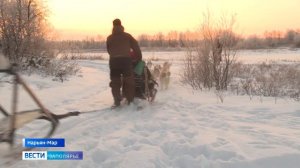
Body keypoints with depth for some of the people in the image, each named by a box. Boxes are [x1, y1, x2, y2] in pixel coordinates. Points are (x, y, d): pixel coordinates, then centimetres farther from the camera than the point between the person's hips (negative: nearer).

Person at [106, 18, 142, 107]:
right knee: (128, 81, 9)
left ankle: (117, 101, 1)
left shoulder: (109, 38, 10)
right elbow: (136, 47, 5)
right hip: (126, 60, -1)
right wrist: (139, 57, 13)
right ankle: (130, 100, 11)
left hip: (114, 61, 1)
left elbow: (108, 50, 15)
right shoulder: (127, 36, 7)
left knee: (115, 82, 10)